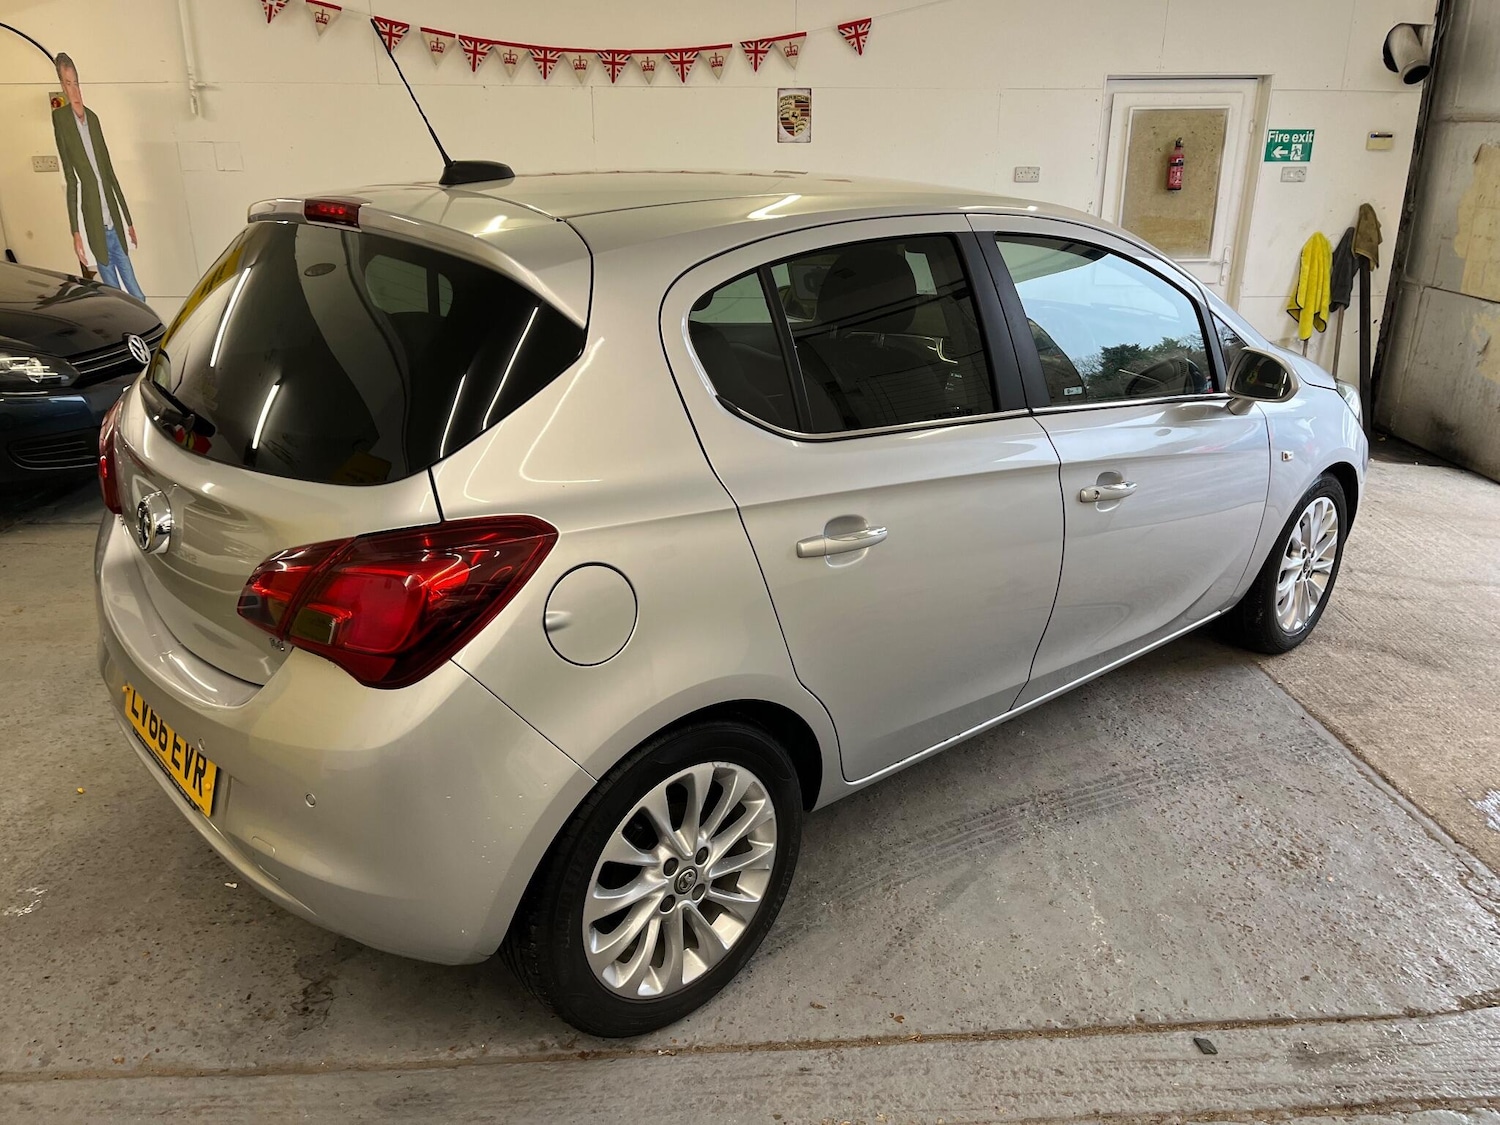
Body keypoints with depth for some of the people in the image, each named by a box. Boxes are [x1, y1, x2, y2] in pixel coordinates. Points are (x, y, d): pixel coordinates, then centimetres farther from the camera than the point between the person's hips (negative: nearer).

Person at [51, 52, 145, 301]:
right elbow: (71, 181, -10)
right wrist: (75, 233, -13)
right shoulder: (60, 118, -8)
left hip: (115, 223, 5)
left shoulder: (93, 118, 8)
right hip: (96, 226, -4)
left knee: (137, 295, 10)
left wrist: (128, 220, 18)